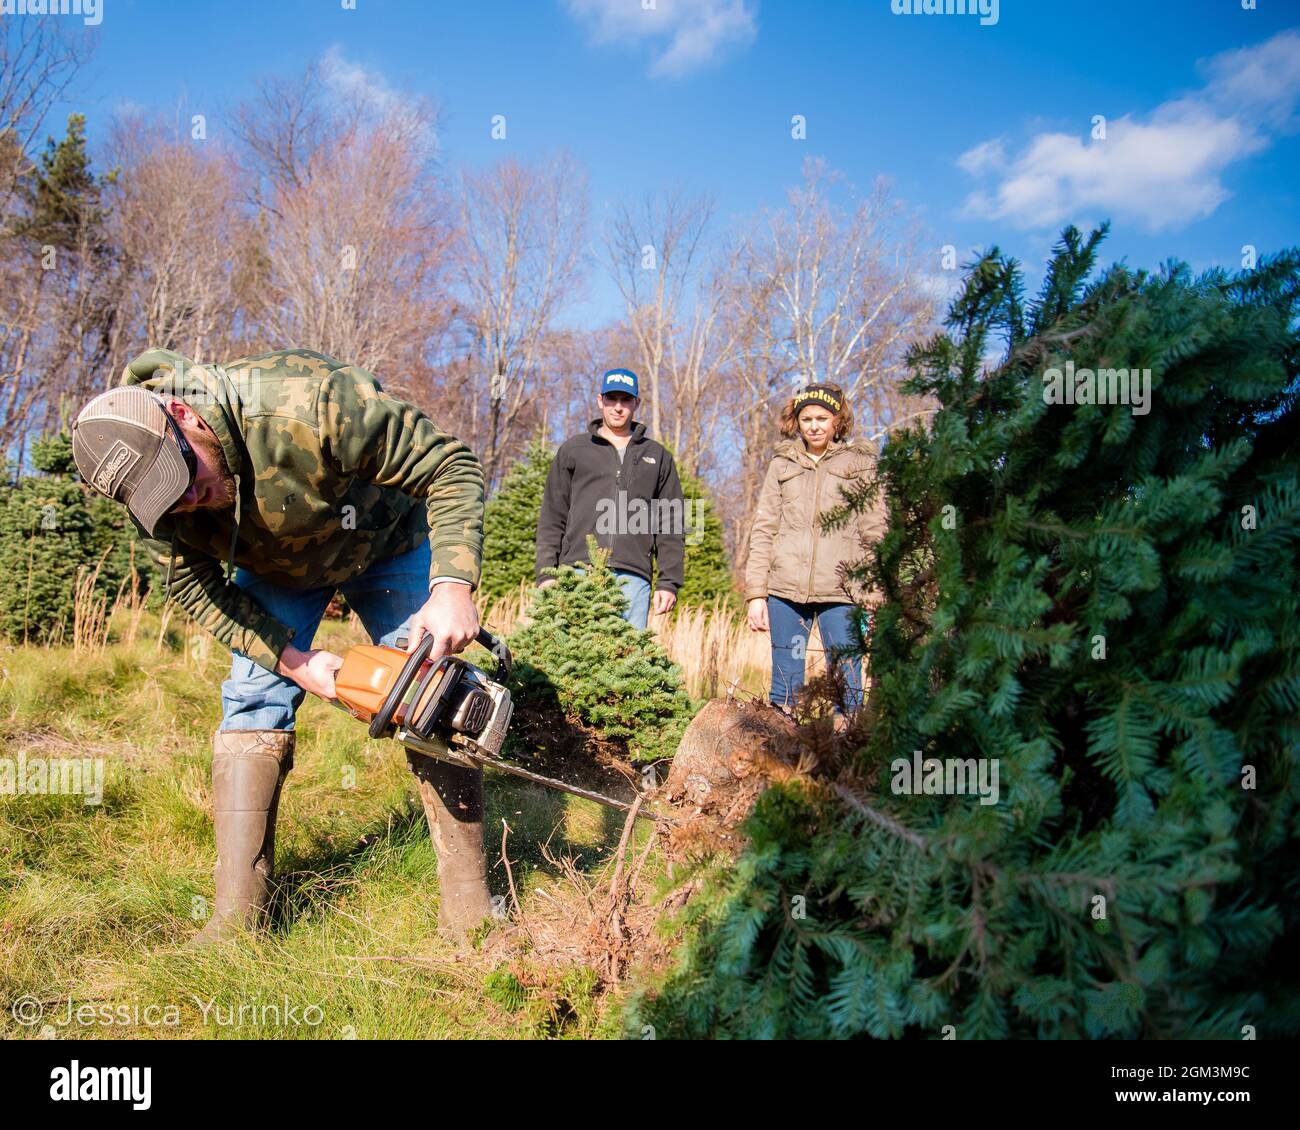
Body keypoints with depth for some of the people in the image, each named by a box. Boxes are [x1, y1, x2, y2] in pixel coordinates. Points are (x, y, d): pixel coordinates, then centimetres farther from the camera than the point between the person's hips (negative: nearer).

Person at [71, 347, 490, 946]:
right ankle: (237, 914, -4)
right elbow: (192, 584, -12)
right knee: (253, 699, -9)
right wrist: (293, 661, -24)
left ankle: (469, 896, -1)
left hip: (388, 546, -3)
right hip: (274, 569, 3)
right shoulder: (151, 487, -26)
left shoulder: (310, 400, -43)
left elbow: (451, 466, -36)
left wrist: (453, 587, -48)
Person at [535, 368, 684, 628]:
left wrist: (669, 582, 4)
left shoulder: (658, 457, 18)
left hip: (632, 577, 1)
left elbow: (670, 526, 14)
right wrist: (546, 575, 0)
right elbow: (552, 519, 11)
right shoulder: (572, 450, 16)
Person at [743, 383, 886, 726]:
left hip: (842, 592, -2)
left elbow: (876, 534, 5)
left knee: (846, 681, -3)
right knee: (785, 680, 4)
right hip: (785, 589, 2)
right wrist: (755, 593, 3)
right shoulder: (782, 463, 14)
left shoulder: (861, 464, 9)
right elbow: (762, 530, 12)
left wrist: (875, 595, -4)